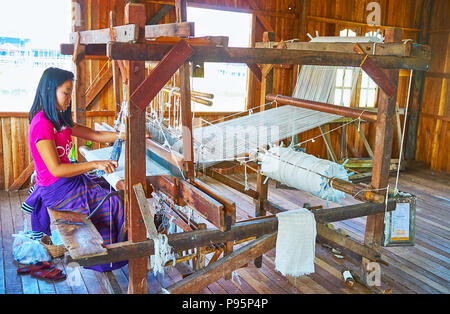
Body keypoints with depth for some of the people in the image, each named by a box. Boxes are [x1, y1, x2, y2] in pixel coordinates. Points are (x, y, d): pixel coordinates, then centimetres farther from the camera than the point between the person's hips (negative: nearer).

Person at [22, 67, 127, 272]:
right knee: (112, 203, -9)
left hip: (69, 179, 9)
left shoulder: (59, 120, 8)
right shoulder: (42, 124, -22)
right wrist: (94, 165, -32)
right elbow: (56, 169, -27)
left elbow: (96, 135, 6)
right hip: (56, 189, -9)